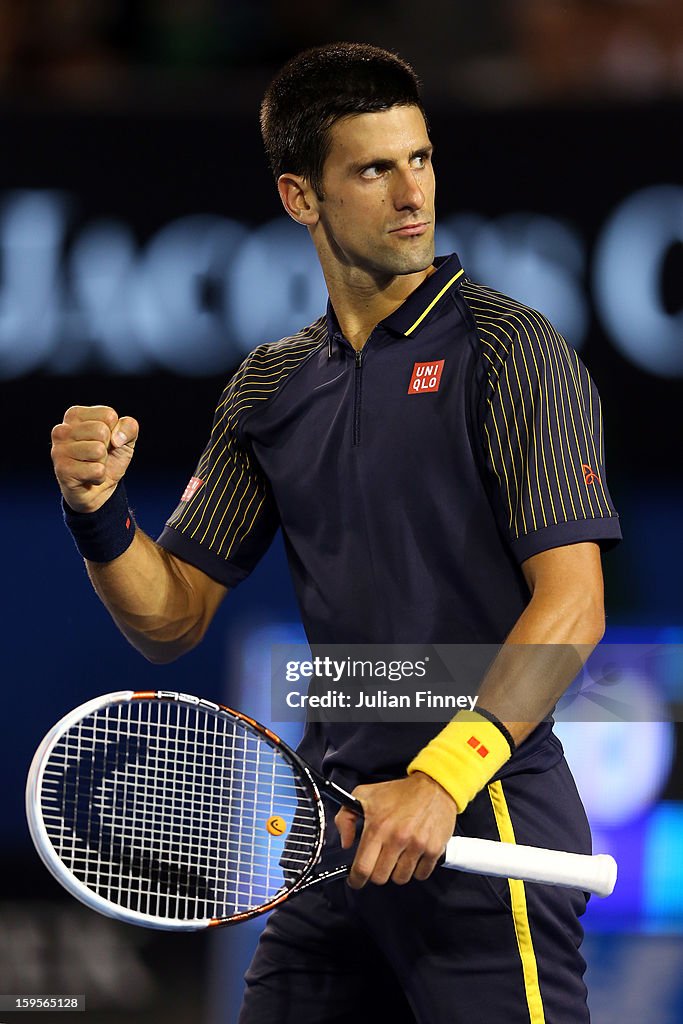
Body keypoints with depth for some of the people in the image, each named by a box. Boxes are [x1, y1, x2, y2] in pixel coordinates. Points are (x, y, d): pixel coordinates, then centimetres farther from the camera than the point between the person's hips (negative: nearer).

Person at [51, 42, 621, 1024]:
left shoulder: (510, 348, -4)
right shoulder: (269, 383, 14)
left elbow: (572, 604, -13)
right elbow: (172, 620, 14)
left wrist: (443, 778, -22)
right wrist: (101, 517, -7)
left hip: (486, 826, -5)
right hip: (332, 829, 5)